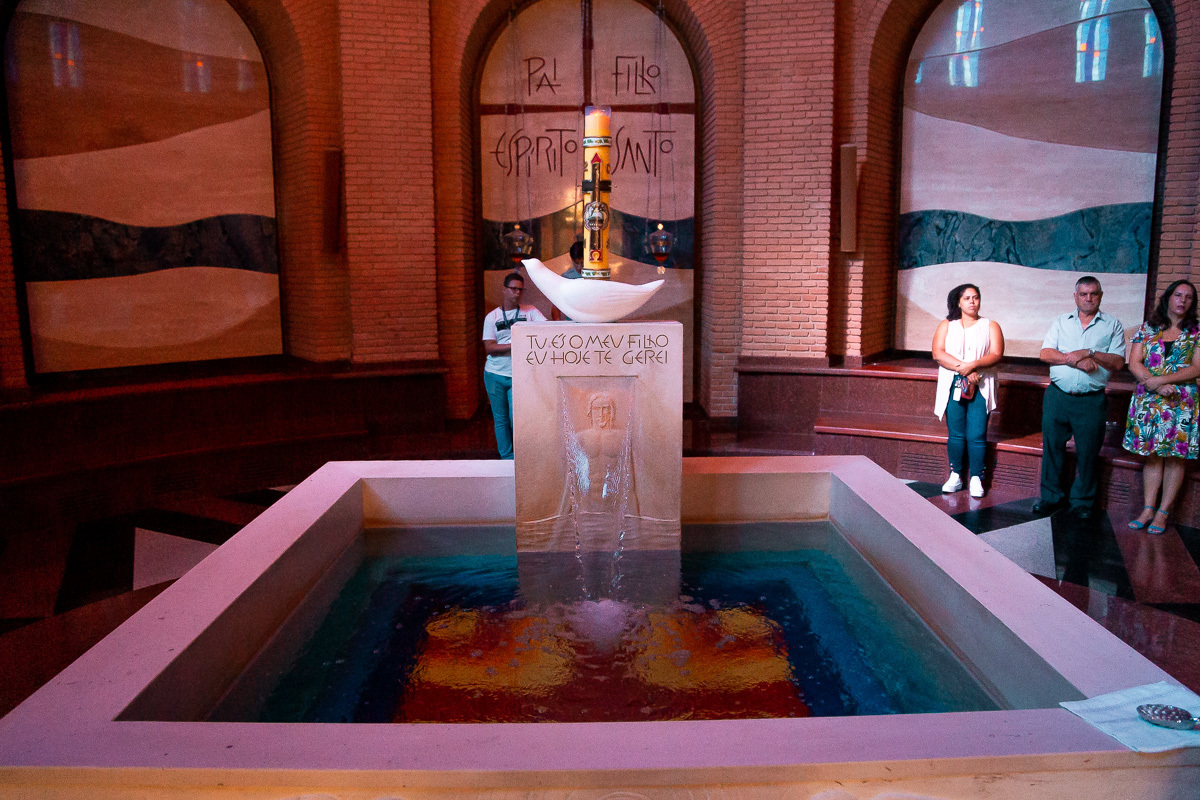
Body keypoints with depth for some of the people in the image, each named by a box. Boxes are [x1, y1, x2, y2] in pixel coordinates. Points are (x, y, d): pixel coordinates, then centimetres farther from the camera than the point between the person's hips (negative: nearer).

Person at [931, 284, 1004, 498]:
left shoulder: (990, 326, 11)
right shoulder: (946, 325, 12)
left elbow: (997, 355, -2)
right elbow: (938, 353, -2)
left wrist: (973, 365, -18)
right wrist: (962, 368, -14)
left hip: (980, 388, -1)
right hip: (953, 386, 1)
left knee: (977, 436, -5)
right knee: (955, 434, 2)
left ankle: (976, 479, 4)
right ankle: (955, 476, 11)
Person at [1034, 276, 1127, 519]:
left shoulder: (1112, 325, 7)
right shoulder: (1060, 322, 11)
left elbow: (1118, 362, -2)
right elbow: (1045, 353, -1)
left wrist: (1089, 353, -15)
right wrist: (1076, 361, -14)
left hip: (1092, 401, -1)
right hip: (1057, 396, 2)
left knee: (1088, 453, 4)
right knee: (1052, 447, 6)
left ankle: (1083, 501, 18)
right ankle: (1051, 496, 19)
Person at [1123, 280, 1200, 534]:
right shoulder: (1147, 329, 7)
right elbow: (1134, 363, 0)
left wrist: (1163, 379, -16)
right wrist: (1157, 385, -15)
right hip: (1148, 400, 1)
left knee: (1175, 456, 0)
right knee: (1152, 455, 5)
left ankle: (1163, 512, 8)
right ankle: (1148, 509, 11)